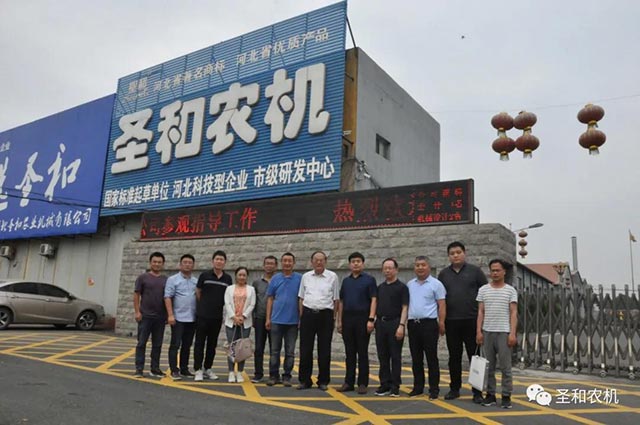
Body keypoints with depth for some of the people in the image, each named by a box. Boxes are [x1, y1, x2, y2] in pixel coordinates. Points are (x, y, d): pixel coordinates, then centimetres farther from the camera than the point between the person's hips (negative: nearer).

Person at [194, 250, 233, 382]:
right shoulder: (205, 275, -3)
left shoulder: (228, 279, 4)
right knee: (200, 343, 0)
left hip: (217, 316, 3)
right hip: (202, 315, -3)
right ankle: (198, 370, 6)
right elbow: (198, 293, 7)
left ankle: (208, 368, 21)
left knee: (212, 344, 10)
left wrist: (218, 305, 9)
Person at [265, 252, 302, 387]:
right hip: (276, 320, 1)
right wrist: (268, 318, 1)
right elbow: (270, 299, 6)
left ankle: (287, 376, 16)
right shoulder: (275, 278, 4)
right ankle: (273, 375, 17)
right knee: (274, 350, 7)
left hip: (293, 321, -1)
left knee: (290, 351, 6)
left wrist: (302, 318, -3)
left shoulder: (300, 279, 0)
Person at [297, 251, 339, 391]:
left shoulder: (332, 277, 1)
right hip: (308, 314, 2)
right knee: (305, 349, 5)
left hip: (325, 315, -2)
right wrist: (301, 316, 6)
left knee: (324, 350, 5)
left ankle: (323, 381, 17)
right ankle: (304, 380, 15)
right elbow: (301, 298, 12)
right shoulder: (306, 277, 8)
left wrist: (333, 317, 0)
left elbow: (336, 299, 3)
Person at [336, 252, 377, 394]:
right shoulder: (345, 281, 13)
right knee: (349, 353, 9)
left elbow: (374, 300, -7)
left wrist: (371, 319, -16)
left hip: (362, 318, -4)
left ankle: (363, 383, 8)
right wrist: (339, 320, 9)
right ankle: (349, 382, 15)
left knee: (362, 352, 1)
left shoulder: (369, 279, -1)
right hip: (347, 319, 4)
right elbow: (341, 302, 14)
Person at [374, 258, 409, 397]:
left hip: (394, 323, -5)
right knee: (383, 356, 8)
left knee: (395, 356, 1)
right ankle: (385, 384, 17)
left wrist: (401, 325, -16)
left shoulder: (402, 287, -2)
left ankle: (395, 386, 9)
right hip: (380, 323, 5)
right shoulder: (380, 287, 14)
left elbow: (404, 308, -7)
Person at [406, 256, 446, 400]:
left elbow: (442, 305, -5)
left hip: (429, 324, -5)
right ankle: (418, 387, 20)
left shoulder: (436, 284, -2)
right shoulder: (409, 284, 12)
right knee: (416, 358, 11)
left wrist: (441, 323, -12)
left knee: (431, 358, 0)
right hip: (413, 324, 5)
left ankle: (434, 389, 9)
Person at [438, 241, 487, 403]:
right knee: (454, 357, 10)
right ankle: (454, 388, 20)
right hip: (451, 322, 3)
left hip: (472, 320, -2)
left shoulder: (475, 271, 2)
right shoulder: (443, 274, 10)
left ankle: (477, 391, 9)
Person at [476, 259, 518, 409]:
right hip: (487, 332, 3)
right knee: (489, 366, 9)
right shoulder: (483, 290, 6)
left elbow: (513, 313, -4)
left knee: (505, 366, 1)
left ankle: (506, 396, 9)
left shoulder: (511, 290, 0)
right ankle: (490, 394, 17)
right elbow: (480, 312, 6)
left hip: (503, 332, -2)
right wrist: (478, 331, -2)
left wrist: (512, 333, -12)